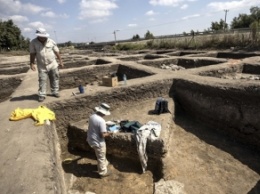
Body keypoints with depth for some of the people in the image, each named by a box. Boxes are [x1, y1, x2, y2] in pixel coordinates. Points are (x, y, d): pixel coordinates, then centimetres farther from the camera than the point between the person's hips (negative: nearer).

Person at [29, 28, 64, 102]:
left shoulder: (51, 42, -2)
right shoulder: (33, 42, -4)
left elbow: (57, 52, 4)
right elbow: (32, 54, -2)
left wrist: (60, 61, 4)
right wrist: (32, 64, -8)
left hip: (53, 65, 2)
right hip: (42, 66, -1)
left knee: (54, 79, 7)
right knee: (42, 81, -2)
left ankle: (55, 92, 21)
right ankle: (42, 95, 5)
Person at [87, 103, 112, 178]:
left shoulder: (92, 116, -3)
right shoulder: (101, 121, -29)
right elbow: (103, 135, -28)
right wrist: (109, 133, -7)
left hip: (91, 140, 8)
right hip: (98, 142, -8)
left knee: (101, 155, 31)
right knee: (101, 157, 14)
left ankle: (105, 163, 53)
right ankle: (103, 172, 32)